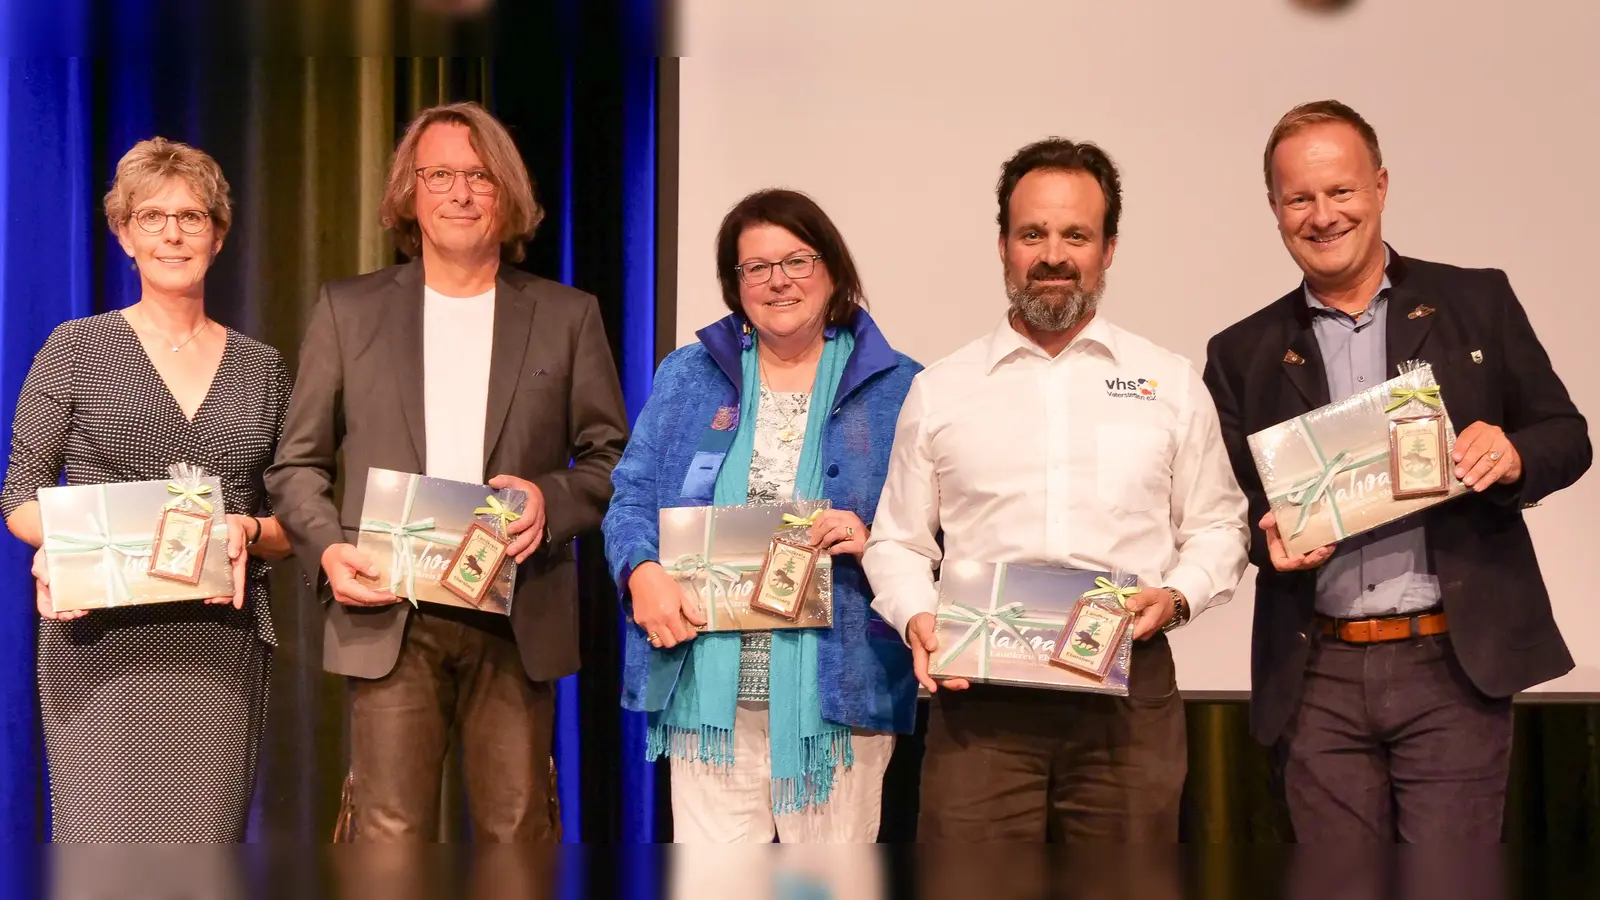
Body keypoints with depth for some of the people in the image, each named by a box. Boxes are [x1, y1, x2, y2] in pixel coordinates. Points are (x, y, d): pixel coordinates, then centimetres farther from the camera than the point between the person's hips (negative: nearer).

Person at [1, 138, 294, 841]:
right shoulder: (76, 349, 8)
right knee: (105, 844, -11)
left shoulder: (262, 369, 14)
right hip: (101, 645, -2)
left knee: (205, 842, -5)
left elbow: (291, 528, 16)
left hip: (223, 649, 2)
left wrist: (248, 532, -6)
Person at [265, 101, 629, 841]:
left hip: (519, 620, 1)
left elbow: (614, 459, 9)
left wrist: (554, 499, -12)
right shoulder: (348, 310, 8)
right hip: (388, 618, 0)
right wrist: (328, 549, -8)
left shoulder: (567, 316, 8)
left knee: (519, 834, 4)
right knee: (390, 836, -2)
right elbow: (298, 462, 10)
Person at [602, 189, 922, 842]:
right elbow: (633, 496, 8)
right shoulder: (688, 376, 12)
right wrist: (643, 571, -11)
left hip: (838, 688, -1)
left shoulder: (897, 390, 6)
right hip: (708, 685, 1)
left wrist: (874, 544, -15)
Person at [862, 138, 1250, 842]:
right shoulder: (938, 391, 11)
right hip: (978, 695, 0)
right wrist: (917, 617, -5)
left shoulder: (1173, 385, 11)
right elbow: (898, 541, 14)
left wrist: (1177, 595, -5)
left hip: (1130, 690, 1)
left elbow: (1217, 528, 14)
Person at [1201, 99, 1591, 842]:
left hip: (1455, 662, -2)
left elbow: (1567, 436, 8)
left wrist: (1512, 454, -14)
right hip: (1317, 676, 2)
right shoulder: (1243, 354, 10)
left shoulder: (1476, 302, 7)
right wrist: (1267, 536, -11)